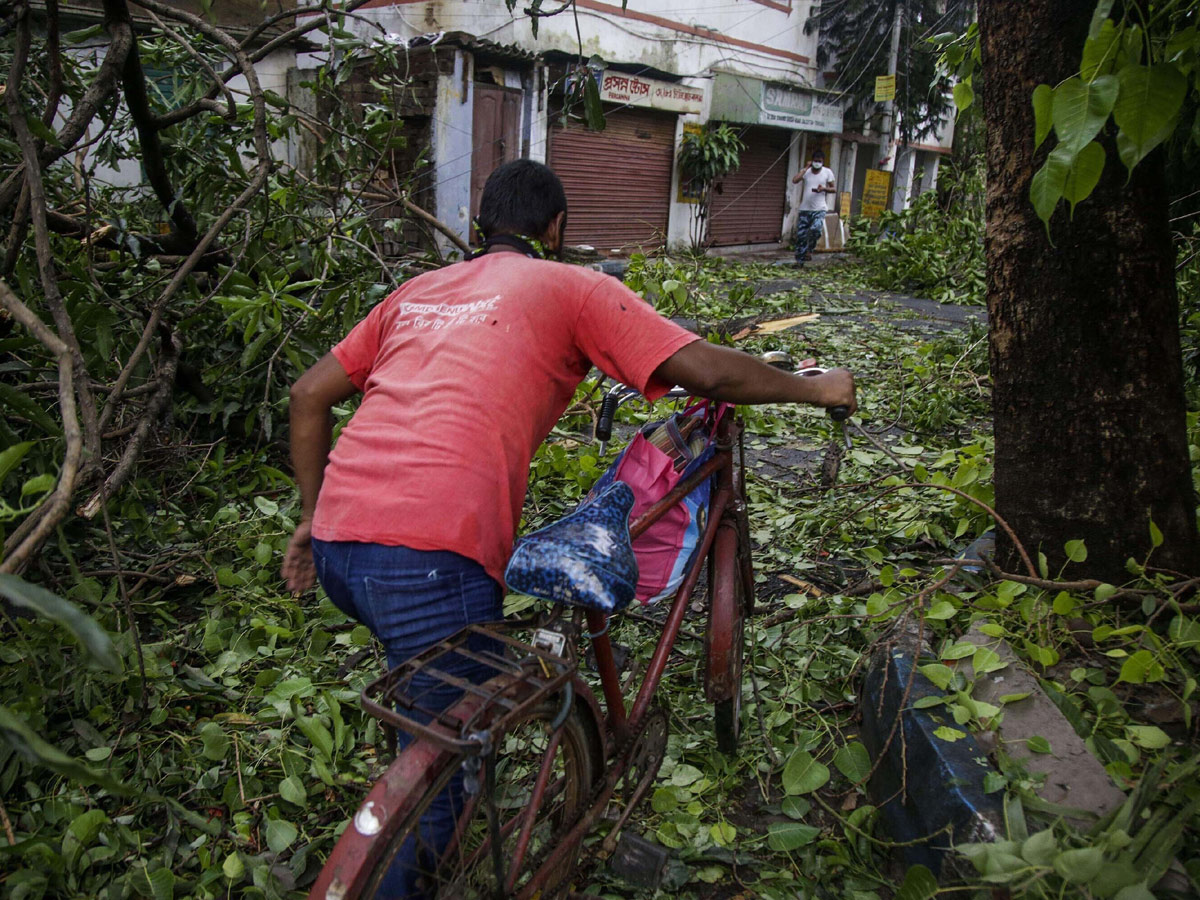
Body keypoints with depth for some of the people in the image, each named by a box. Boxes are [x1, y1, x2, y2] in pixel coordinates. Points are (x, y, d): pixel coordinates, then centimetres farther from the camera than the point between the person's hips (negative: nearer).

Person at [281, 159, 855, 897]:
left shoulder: (419, 290, 24)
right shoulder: (571, 288, 7)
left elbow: (309, 395, 23)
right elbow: (709, 370, 0)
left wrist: (312, 518, 30)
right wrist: (817, 389, 17)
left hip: (336, 542, 8)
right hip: (429, 554, -8)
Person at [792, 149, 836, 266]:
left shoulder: (827, 172, 4)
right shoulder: (806, 171, 5)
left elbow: (834, 189, 5)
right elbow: (794, 180, -13)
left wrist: (824, 189, -15)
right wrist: (807, 168, -9)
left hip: (819, 209, -2)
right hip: (804, 209, 2)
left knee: (815, 229, -25)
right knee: (801, 234, 0)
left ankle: (809, 250, -1)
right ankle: (800, 260, 11)